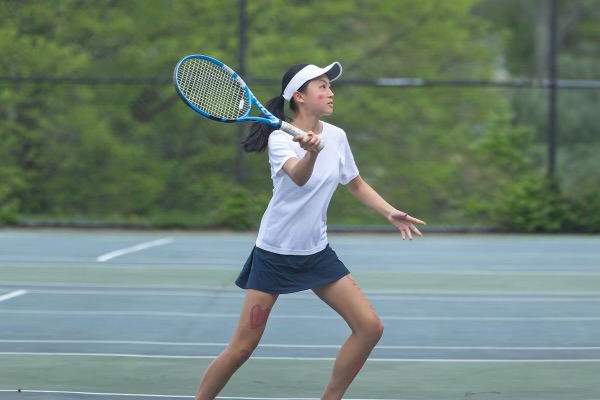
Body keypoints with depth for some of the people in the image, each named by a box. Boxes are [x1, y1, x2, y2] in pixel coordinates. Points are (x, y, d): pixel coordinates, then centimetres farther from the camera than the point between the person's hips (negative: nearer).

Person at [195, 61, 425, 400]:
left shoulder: (336, 136, 1)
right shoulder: (280, 137, -16)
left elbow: (357, 184, 17)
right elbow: (299, 177, -37)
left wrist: (391, 213, 4)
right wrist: (312, 152, -57)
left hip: (317, 253, 6)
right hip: (275, 254, -6)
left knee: (370, 327, -5)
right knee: (242, 348, -6)